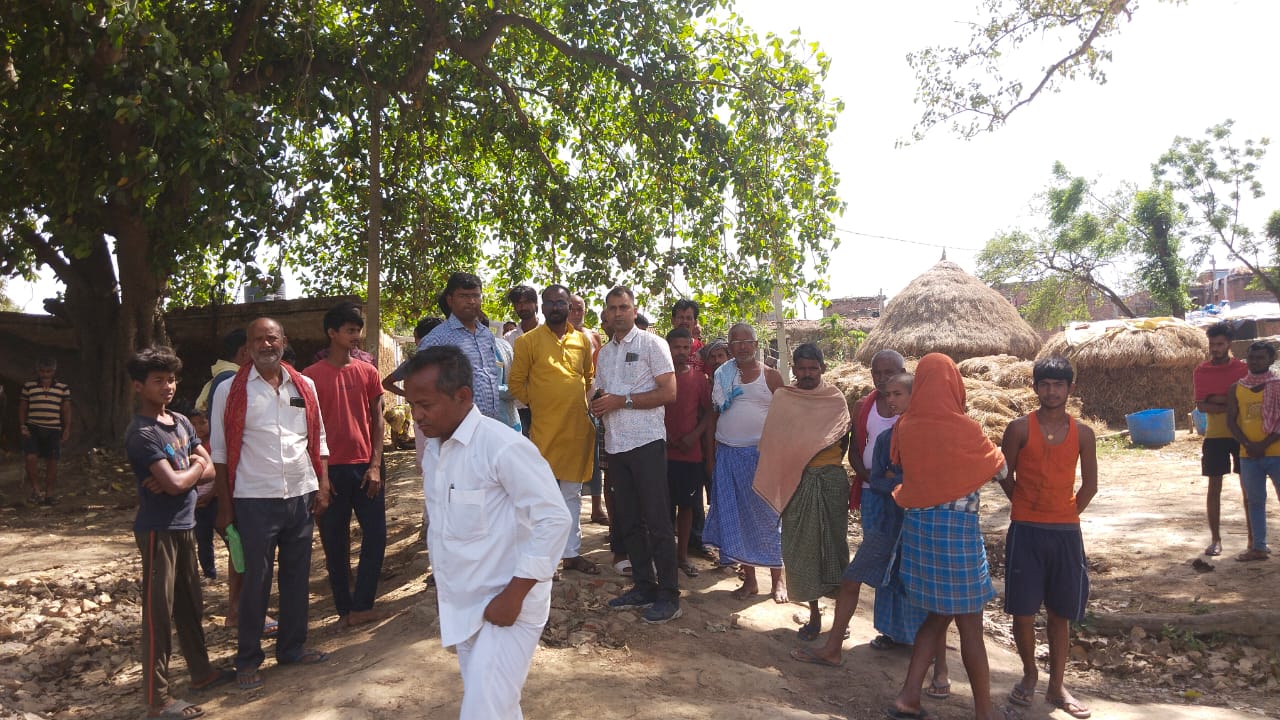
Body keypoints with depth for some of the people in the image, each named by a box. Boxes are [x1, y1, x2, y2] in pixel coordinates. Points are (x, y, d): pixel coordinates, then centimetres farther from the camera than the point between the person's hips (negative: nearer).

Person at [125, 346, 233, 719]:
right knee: (159, 611, -2)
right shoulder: (141, 434, -18)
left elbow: (209, 467, 7)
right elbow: (174, 484, -25)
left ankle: (201, 671, 33)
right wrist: (195, 467, -4)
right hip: (158, 529, -8)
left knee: (191, 604, 18)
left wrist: (176, 476, -12)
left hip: (185, 524, 8)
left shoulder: (181, 422, 8)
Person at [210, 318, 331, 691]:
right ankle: (248, 660, 19)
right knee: (255, 581, 4)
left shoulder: (304, 386, 7)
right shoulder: (230, 391, -3)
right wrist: (225, 505, -3)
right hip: (255, 501, -3)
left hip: (301, 496, 4)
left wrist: (322, 485, 4)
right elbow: (219, 451, -1)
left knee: (297, 576, 13)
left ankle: (293, 646, 29)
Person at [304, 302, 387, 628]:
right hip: (332, 469, -2)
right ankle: (344, 608, 17)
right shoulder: (312, 375, -1)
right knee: (334, 540, 5)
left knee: (376, 535, 1)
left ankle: (361, 605, 13)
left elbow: (377, 421, 6)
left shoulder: (368, 372, 6)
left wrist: (375, 465, -3)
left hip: (365, 467, 2)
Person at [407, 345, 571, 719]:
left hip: (507, 605, -8)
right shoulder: (433, 448, 4)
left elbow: (554, 520, -21)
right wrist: (444, 589, 16)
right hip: (462, 606, 8)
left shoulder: (503, 446, -20)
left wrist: (514, 596, -20)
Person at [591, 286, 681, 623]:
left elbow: (669, 392, -11)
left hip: (646, 441, -7)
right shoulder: (604, 352, 17)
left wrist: (622, 400, -16)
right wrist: (598, 403, -2)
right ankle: (644, 587, 22)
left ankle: (669, 595, 2)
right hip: (615, 443, 7)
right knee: (627, 520, 11)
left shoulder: (651, 344, -4)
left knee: (656, 520, -5)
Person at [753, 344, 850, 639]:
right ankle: (814, 614, 16)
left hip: (831, 480, -1)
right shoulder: (782, 399, 3)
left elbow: (844, 440, 8)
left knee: (833, 543, 5)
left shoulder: (836, 399, 3)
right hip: (795, 482, 1)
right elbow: (772, 441, 4)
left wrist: (829, 465, -1)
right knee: (801, 546, 4)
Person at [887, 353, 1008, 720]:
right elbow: (998, 467, 1)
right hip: (957, 528, -5)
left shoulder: (904, 427, -3)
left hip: (918, 525, 5)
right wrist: (990, 449, 21)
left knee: (938, 615, 19)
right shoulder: (964, 429, -15)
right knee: (969, 623, 8)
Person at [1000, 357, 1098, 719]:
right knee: (1023, 610, 1)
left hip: (1066, 532, 2)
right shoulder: (1020, 428, -5)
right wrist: (1028, 507, 7)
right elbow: (1005, 475, 3)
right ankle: (1029, 674, 24)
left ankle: (1056, 687, 21)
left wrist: (1067, 513, 8)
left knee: (1061, 613, 9)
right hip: (1025, 530, -2)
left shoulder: (1082, 433, 2)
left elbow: (1090, 484, 11)